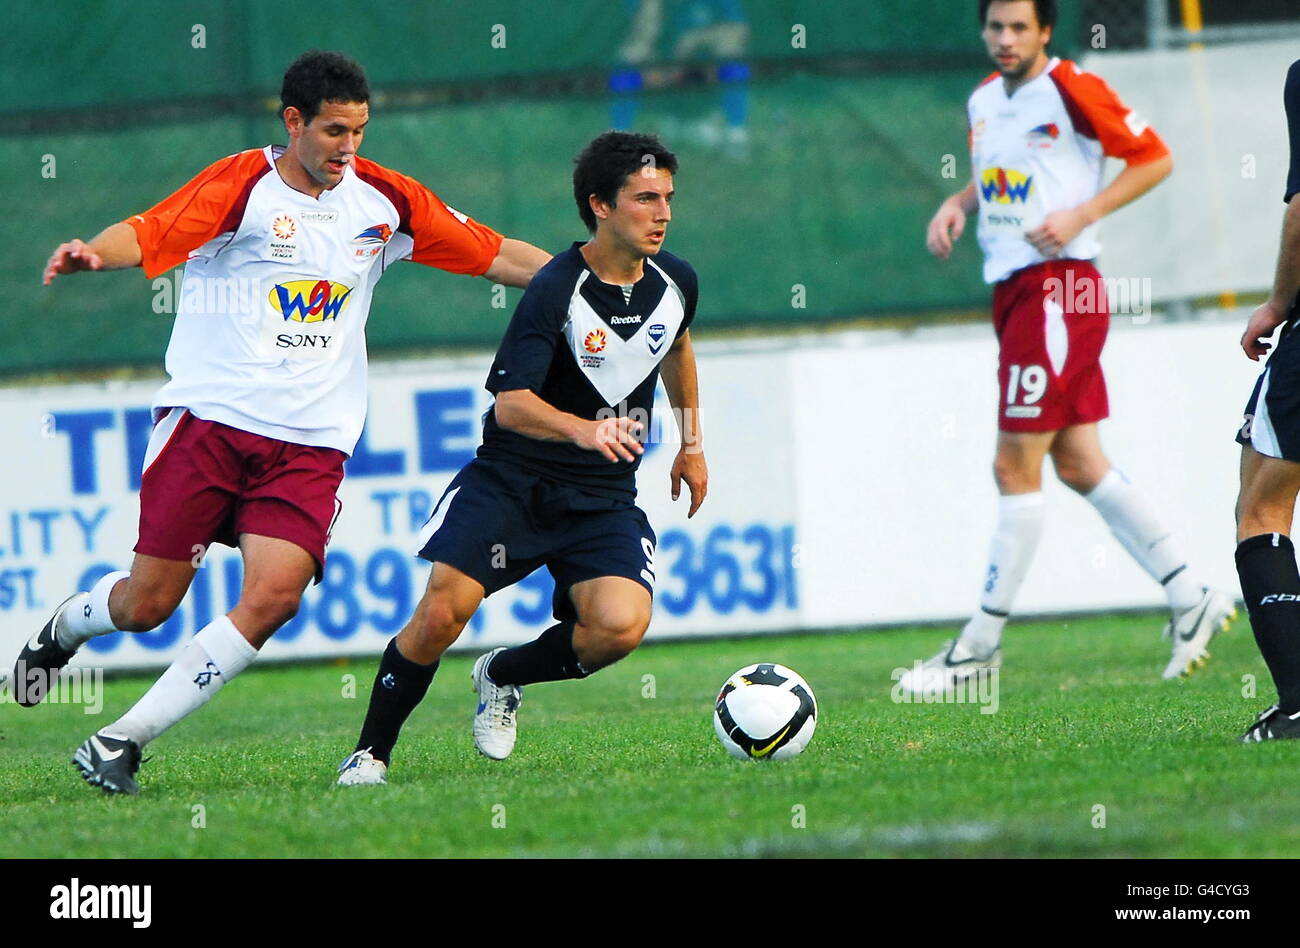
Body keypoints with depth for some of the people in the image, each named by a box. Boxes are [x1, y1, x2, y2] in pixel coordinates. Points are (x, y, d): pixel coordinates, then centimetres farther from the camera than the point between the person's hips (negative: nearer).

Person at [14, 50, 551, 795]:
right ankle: (63, 628, 36)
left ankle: (123, 741, -10)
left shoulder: (384, 199, 9)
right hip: (209, 419, -3)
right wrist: (93, 253, -41)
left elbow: (496, 256, 16)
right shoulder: (243, 185, -6)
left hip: (309, 445, 3)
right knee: (148, 603, -2)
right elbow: (147, 234, -20)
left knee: (276, 594, -19)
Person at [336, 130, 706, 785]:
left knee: (622, 626, -22)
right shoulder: (556, 289, -17)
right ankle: (370, 754, 3)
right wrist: (583, 430, -44)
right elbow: (510, 403, -26)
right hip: (511, 480, -4)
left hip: (604, 498, 4)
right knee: (440, 614, -19)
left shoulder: (674, 283, 2)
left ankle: (503, 677, 9)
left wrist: (691, 445, 29)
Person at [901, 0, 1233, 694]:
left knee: (1015, 468, -7)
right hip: (1012, 291, 9)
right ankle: (1191, 601, 17)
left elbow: (1154, 158, -7)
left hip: (1058, 291, -9)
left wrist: (1082, 215, -16)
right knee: (1079, 465, 9)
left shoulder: (1070, 90, -10)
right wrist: (957, 205, 9)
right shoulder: (984, 102, 13)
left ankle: (981, 644, -2)